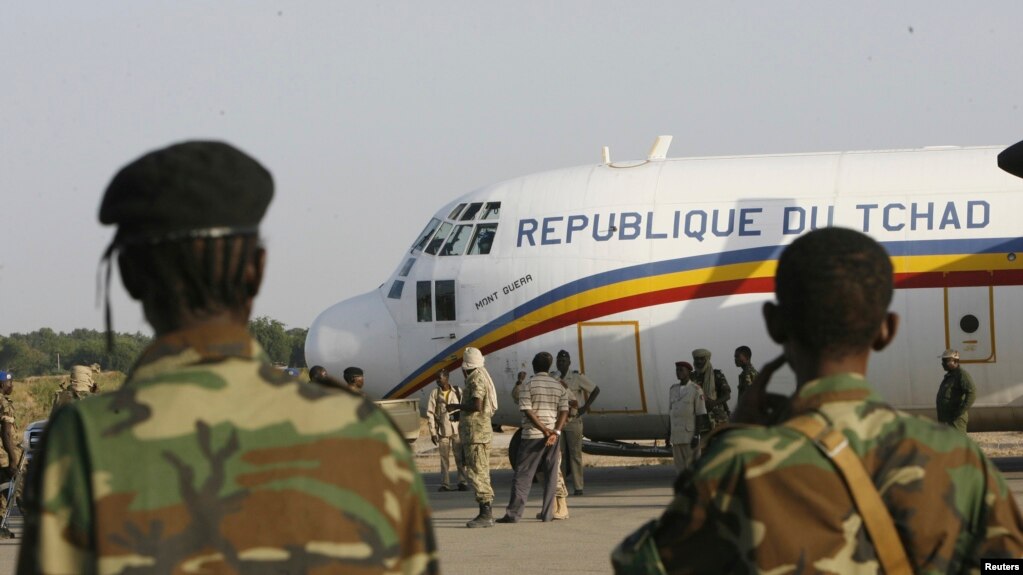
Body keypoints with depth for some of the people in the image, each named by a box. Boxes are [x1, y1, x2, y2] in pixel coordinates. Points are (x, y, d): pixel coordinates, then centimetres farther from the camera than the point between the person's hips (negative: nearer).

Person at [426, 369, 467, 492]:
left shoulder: (457, 392, 2)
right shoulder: (435, 393, 1)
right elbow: (430, 414, 0)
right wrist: (433, 432, -5)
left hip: (457, 429, 0)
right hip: (442, 431, 0)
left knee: (460, 458, -1)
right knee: (444, 459, 2)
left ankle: (462, 483, 5)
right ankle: (445, 484, 6)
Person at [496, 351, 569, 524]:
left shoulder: (528, 385, -5)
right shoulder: (559, 386, 8)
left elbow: (527, 411, -12)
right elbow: (564, 411, 0)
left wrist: (544, 430, -11)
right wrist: (556, 432, -9)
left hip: (532, 435, -4)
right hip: (553, 436, 4)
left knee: (522, 475, -3)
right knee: (550, 476, 8)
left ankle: (513, 513, -8)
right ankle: (547, 513, 6)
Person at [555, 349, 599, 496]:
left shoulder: (577, 378, -4)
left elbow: (596, 390, 0)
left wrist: (585, 407, -6)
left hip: (573, 421, -5)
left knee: (575, 454, -4)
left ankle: (578, 487, -3)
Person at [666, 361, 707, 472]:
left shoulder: (696, 390, -6)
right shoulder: (673, 389, 12)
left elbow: (700, 414, -8)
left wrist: (696, 436, -14)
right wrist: (668, 434, 12)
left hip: (690, 435, -5)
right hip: (676, 436, 5)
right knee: (680, 467, 5)